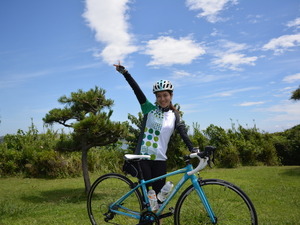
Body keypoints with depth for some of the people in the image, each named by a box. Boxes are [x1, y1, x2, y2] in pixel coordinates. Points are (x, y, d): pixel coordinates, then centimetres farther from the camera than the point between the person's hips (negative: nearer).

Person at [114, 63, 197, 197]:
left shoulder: (174, 115, 7)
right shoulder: (149, 109, 3)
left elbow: (183, 133, -6)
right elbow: (137, 90, -8)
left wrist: (193, 149, -22)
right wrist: (124, 72, -16)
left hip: (160, 159, 2)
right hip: (143, 156, -2)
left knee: (159, 193, 6)